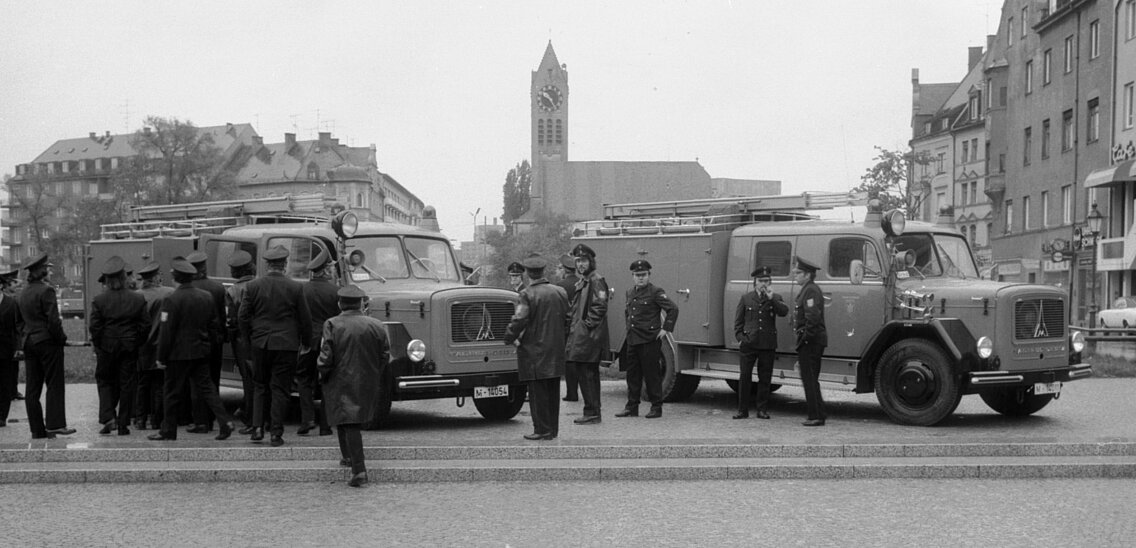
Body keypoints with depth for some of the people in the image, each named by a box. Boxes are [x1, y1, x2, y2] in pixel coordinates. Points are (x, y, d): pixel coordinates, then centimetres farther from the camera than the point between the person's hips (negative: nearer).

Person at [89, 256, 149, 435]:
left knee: (105, 381, 15)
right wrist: (136, 343, 9)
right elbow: (145, 326, -3)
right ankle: (123, 424, 9)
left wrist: (97, 345, 5)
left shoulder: (98, 300, -7)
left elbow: (95, 327, -7)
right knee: (127, 384, 7)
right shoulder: (138, 299, -4)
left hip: (106, 347, -1)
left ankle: (108, 417, 0)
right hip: (129, 347, 1)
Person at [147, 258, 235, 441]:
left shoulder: (171, 300, -15)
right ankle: (225, 421, -5)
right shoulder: (206, 297, 5)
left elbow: (166, 331, -14)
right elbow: (213, 326, 10)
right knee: (205, 387, 9)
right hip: (201, 351, 6)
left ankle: (168, 430, 15)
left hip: (179, 353, -6)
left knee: (173, 393, 5)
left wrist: (161, 357, -7)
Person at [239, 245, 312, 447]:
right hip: (286, 345, -2)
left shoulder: (253, 286, -1)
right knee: (280, 389, 4)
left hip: (260, 344, 2)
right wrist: (305, 343, 12)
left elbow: (242, 316, 1)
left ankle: (257, 428, 10)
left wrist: (250, 338, 15)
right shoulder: (295, 288, -6)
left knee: (260, 387, 17)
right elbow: (305, 318, -1)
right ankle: (276, 433, 3)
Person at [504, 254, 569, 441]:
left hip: (534, 350, -6)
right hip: (556, 349, 6)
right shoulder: (560, 292, 5)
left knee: (537, 391, 1)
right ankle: (553, 428, 18)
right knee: (553, 390, 12)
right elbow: (566, 317, 13)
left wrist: (510, 338, -3)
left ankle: (542, 429, 2)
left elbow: (519, 321, -18)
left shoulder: (527, 294, -15)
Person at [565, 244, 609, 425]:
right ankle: (593, 412, 19)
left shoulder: (596, 281, -10)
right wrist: (574, 327, 14)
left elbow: (600, 307, -19)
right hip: (580, 334, 10)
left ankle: (592, 413, -4)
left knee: (586, 374, -8)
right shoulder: (581, 282, 20)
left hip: (589, 336, -10)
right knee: (589, 374, 13)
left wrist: (588, 325, -17)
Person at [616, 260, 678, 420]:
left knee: (652, 374, -1)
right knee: (632, 375, 9)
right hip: (632, 340, 7)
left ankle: (656, 407, 7)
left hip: (649, 340, -7)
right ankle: (632, 406, 17)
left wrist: (666, 329, -13)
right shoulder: (630, 293, 14)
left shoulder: (656, 292, -8)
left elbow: (673, 309, -13)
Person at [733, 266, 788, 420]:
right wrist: (740, 338, -3)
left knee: (765, 378, 5)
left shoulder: (775, 298, 9)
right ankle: (743, 410, 5)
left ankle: (762, 410, 13)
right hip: (749, 344, -1)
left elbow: (784, 312, -10)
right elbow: (738, 321, 9)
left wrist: (771, 299, -17)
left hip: (768, 345, 1)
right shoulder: (745, 298, 8)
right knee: (745, 377, -1)